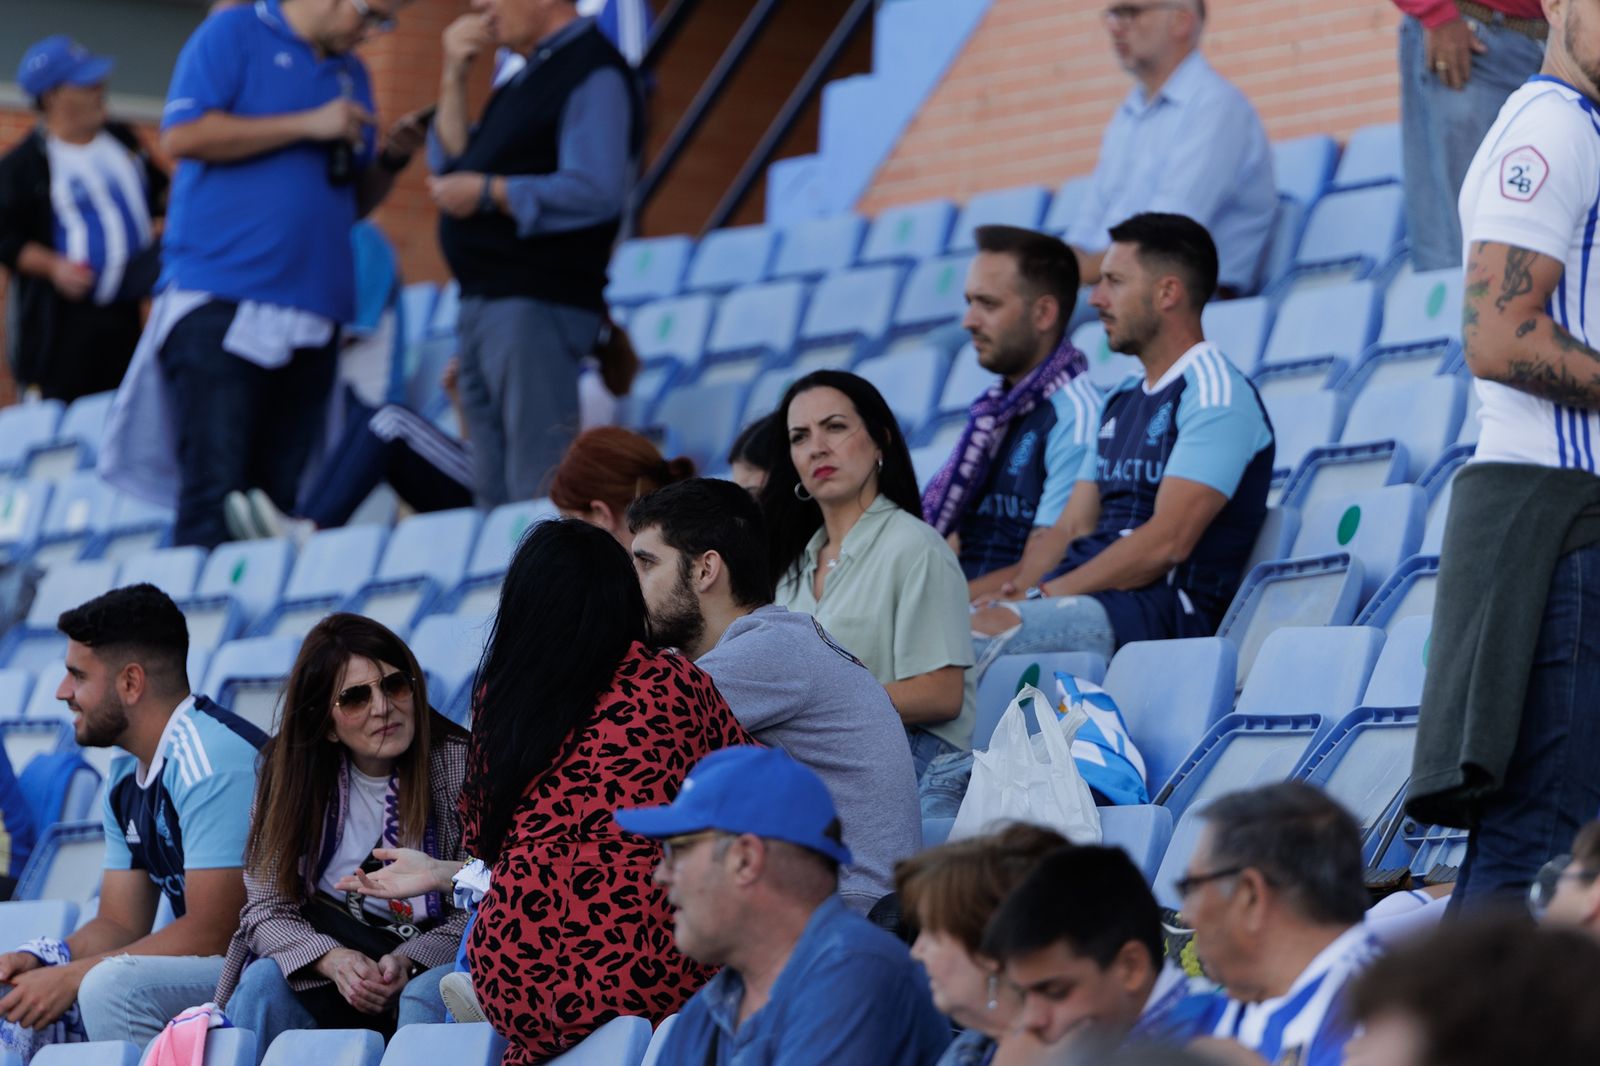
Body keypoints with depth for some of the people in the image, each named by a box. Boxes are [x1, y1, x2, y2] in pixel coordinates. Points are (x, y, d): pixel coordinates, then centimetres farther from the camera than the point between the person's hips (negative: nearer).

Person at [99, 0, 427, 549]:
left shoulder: (352, 75, 21)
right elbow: (183, 135, -13)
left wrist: (389, 160, 5)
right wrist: (307, 126, -12)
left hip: (312, 312, 6)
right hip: (221, 301, -6)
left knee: (286, 500, 1)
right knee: (215, 498, -12)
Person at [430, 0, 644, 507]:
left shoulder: (593, 75, -10)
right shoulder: (526, 78, 20)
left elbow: (593, 192, -21)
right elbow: (453, 167, 19)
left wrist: (488, 193, -16)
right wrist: (455, 80, 9)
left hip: (537, 305, -10)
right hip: (486, 303, 10)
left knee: (539, 492, -14)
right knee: (496, 497, 10)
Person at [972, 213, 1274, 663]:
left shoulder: (1216, 395, -6)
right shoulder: (1122, 402, 25)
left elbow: (1167, 543, -15)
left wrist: (1050, 594, -16)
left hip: (1166, 612, -9)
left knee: (985, 628, -35)